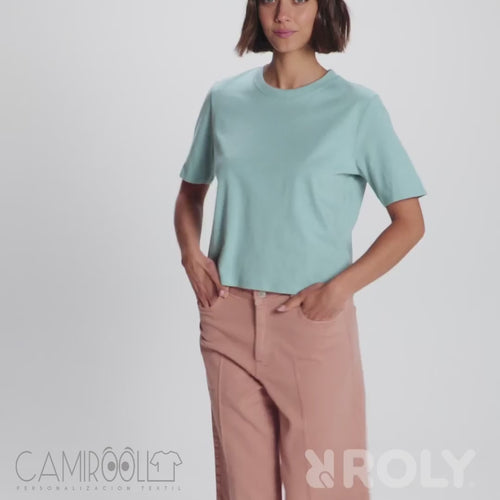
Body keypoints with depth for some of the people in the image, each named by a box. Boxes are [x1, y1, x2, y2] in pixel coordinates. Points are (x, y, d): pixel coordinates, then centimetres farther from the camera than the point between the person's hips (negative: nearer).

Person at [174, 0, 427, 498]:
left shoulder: (357, 107, -4)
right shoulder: (224, 99, 6)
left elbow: (409, 221, -3)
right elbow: (191, 192, 18)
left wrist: (338, 288, -14)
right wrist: (191, 251, -1)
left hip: (313, 320, -3)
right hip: (228, 317, 3)